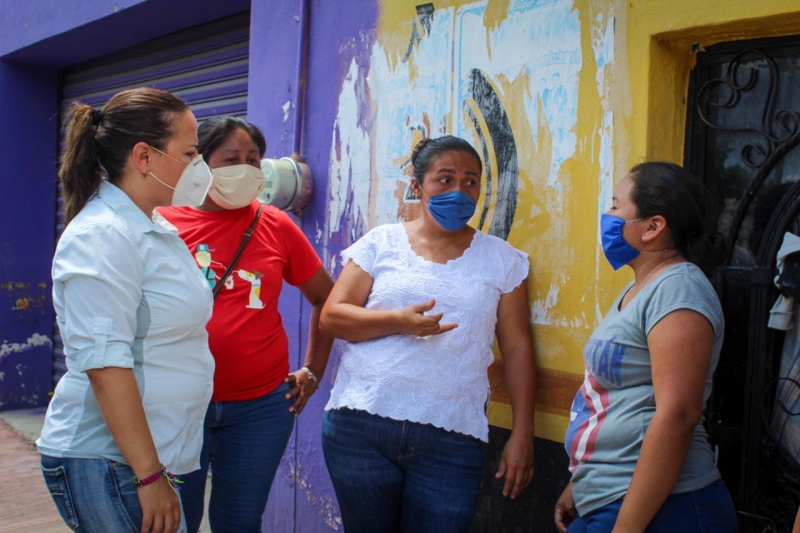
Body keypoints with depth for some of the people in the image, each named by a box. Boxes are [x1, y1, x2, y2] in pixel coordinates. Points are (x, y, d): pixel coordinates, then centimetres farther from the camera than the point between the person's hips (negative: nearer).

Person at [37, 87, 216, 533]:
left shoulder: (151, 230, 12)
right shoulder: (102, 236, -16)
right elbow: (105, 365, -22)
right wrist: (149, 477, -21)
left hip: (151, 455, 9)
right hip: (108, 465, -9)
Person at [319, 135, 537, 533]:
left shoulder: (502, 259, 7)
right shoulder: (381, 243, 5)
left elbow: (517, 348, 6)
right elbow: (331, 317, 1)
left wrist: (522, 433, 1)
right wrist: (399, 321, -15)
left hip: (451, 443, 0)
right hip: (360, 425, 1)